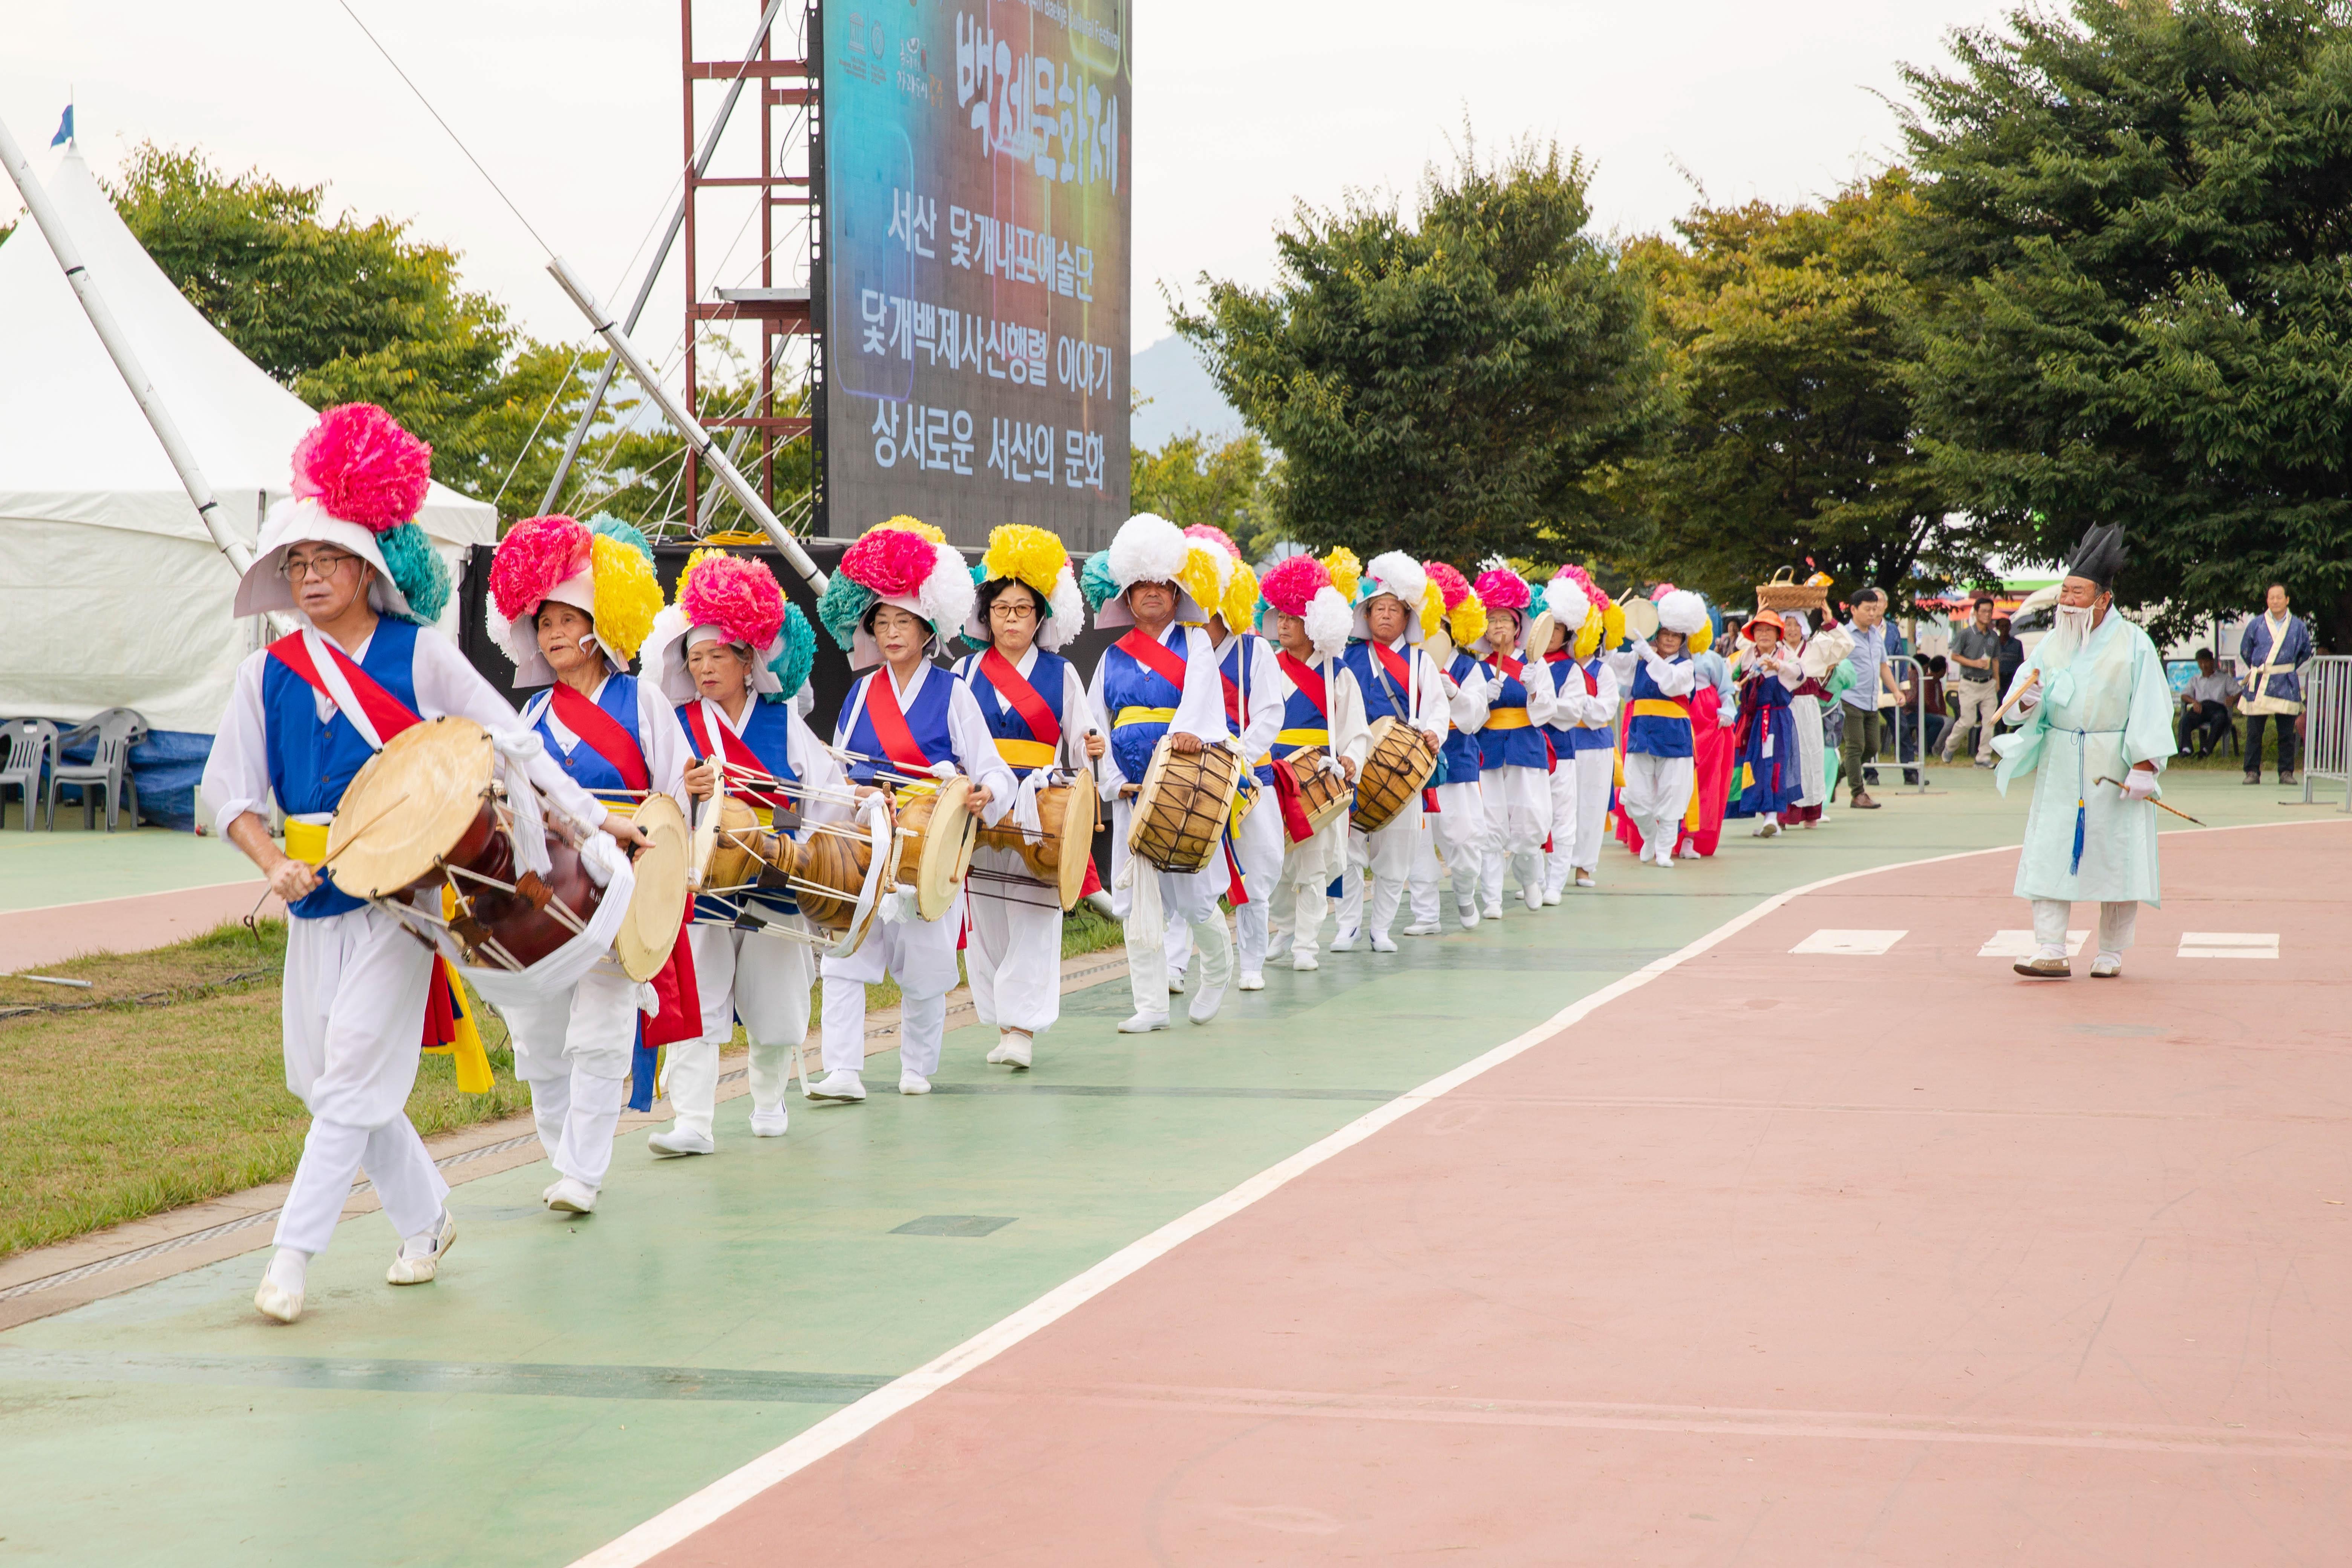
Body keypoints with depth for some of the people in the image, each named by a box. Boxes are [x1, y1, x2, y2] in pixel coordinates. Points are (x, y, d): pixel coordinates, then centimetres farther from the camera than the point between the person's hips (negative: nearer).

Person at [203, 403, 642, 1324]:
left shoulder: (420, 655, -2)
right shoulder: (268, 674, 5)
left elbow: (511, 741, 3)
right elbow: (230, 789, 6)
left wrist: (591, 817, 0)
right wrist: (273, 862, -11)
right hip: (317, 900, 4)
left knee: (354, 1075, -10)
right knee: (328, 1075, 7)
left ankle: (294, 1256, -9)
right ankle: (425, 1221, 26)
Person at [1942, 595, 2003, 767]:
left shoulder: (1994, 636, 10)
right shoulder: (1965, 634, -6)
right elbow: (1955, 656, -4)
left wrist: (1997, 681, 14)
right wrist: (1974, 663, -16)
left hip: (1989, 685, 5)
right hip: (1970, 685, -5)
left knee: (1989, 721, -2)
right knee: (1968, 721, -5)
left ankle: (1984, 757, 5)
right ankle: (1950, 745, 21)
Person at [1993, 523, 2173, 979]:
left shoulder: (2133, 644, -5)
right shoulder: (2054, 643, 8)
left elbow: (2151, 708, -8)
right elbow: (2025, 689, 11)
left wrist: (2145, 766, -16)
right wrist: (2028, 699, -14)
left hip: (2113, 769, -4)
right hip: (2059, 767, 4)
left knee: (2117, 857, 3)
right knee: (2049, 854, -5)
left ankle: (2111, 954, 14)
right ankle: (2051, 952, -6)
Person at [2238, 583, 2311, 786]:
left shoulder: (2298, 627, 4)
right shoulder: (2255, 625, 3)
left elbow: (2306, 652, 19)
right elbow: (2245, 652, 16)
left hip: (2286, 685, 0)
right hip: (2259, 685, 0)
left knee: (2286, 733, 1)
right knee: (2254, 732, -1)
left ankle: (2286, 772, 8)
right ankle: (2252, 772, 5)